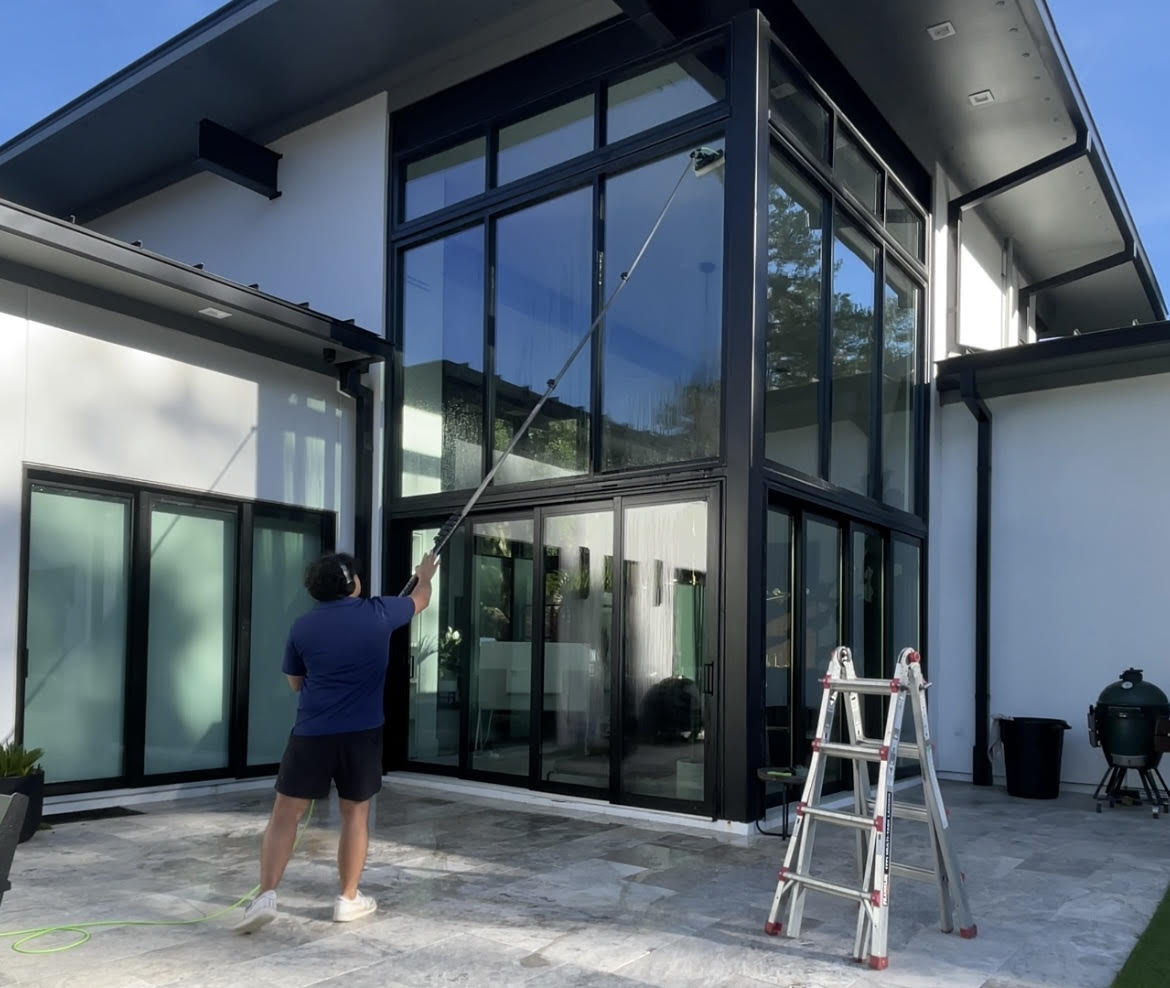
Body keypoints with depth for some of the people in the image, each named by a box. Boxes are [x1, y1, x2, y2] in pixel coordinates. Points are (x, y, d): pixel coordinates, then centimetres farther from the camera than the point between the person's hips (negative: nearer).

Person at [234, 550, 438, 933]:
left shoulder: (303, 626, 3)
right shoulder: (378, 613, 0)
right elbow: (420, 599, 20)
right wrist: (425, 575, 41)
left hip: (311, 732, 0)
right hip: (362, 732, 0)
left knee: (286, 814, 6)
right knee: (356, 814, 12)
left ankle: (266, 895, -3)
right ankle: (348, 898, 20)